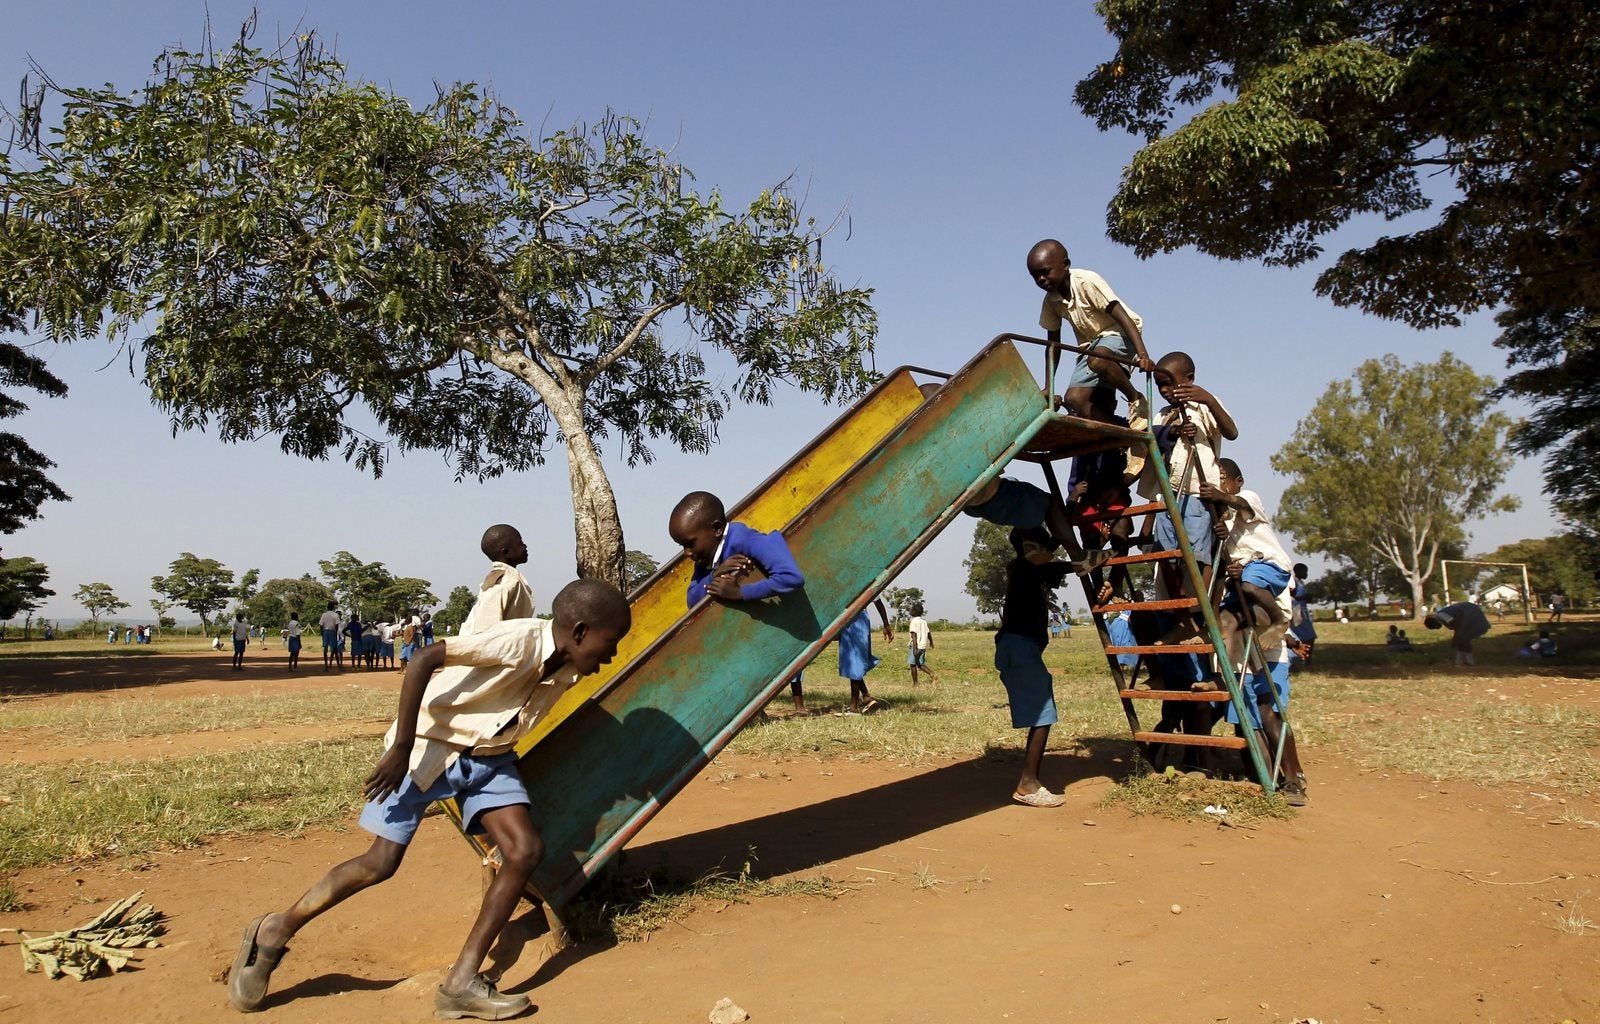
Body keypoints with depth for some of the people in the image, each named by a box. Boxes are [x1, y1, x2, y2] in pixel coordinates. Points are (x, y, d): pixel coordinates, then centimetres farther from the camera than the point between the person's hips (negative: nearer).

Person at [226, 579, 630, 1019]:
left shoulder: (568, 668, -6)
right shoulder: (520, 640, -30)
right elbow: (424, 659, -31)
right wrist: (401, 748, -28)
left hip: (489, 755, 7)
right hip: (430, 745, -7)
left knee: (527, 850, -9)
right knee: (381, 862, -7)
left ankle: (461, 982, -1)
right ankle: (273, 934, 20)